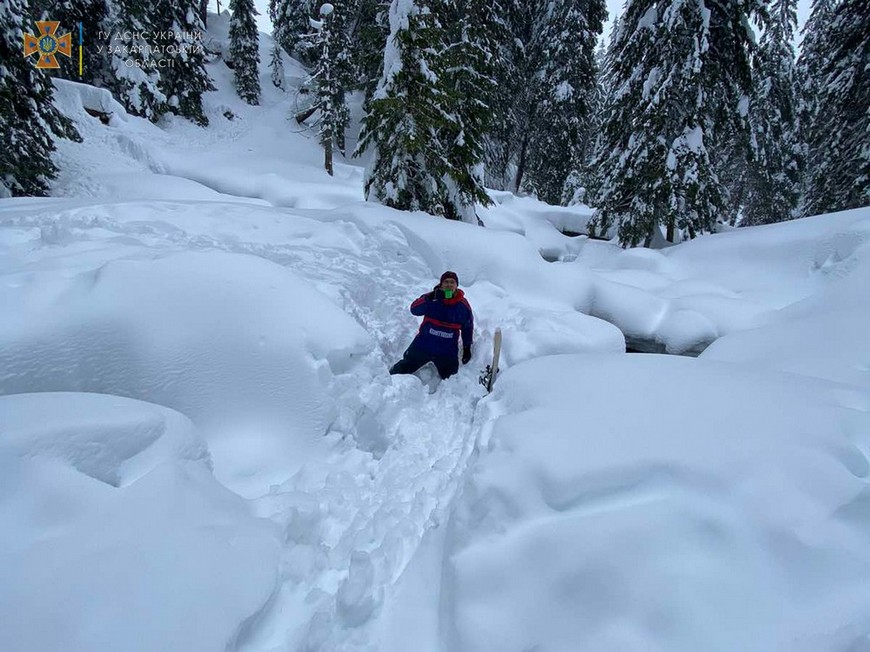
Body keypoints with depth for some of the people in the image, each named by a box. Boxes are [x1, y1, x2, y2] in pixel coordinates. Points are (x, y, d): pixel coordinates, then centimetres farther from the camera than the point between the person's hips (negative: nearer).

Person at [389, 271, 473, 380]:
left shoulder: (463, 305, -4)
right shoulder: (431, 297, -9)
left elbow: (468, 327, 9)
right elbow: (414, 310, -25)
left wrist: (467, 348, 9)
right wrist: (430, 298, -39)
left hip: (447, 352, 1)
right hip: (423, 346, 0)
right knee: (404, 368, 15)